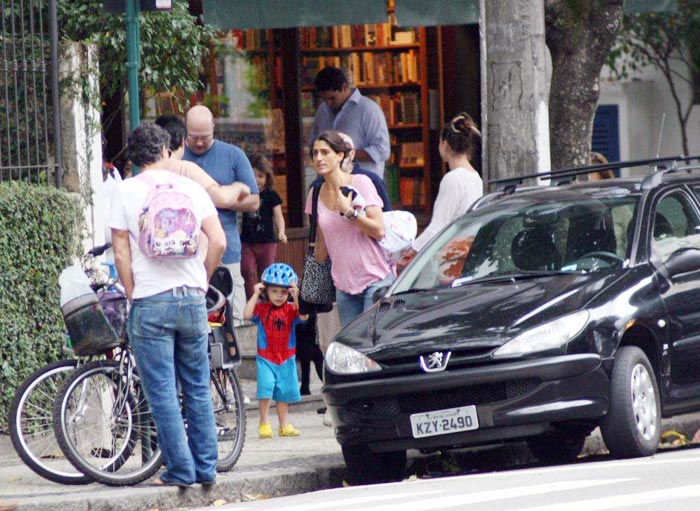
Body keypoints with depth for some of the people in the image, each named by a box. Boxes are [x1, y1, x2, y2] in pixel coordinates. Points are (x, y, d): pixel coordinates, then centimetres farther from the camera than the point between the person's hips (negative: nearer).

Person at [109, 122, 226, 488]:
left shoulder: (126, 191, -1)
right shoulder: (190, 187, 5)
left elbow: (121, 254, -4)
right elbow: (218, 241, 0)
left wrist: (132, 294, 4)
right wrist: (200, 281, 13)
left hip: (149, 303, -3)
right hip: (192, 300, 3)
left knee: (162, 392, 0)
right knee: (198, 389, 12)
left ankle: (180, 470, -1)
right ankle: (206, 467, 13)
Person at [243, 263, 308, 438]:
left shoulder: (290, 309, 1)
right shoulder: (261, 307, -4)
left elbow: (303, 316, -16)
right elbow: (247, 314, -21)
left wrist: (296, 298, -24)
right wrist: (255, 294, -19)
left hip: (286, 358, 3)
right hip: (265, 358, -3)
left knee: (284, 393, 11)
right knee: (266, 388, -15)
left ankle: (284, 425, 20)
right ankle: (264, 423, -4)